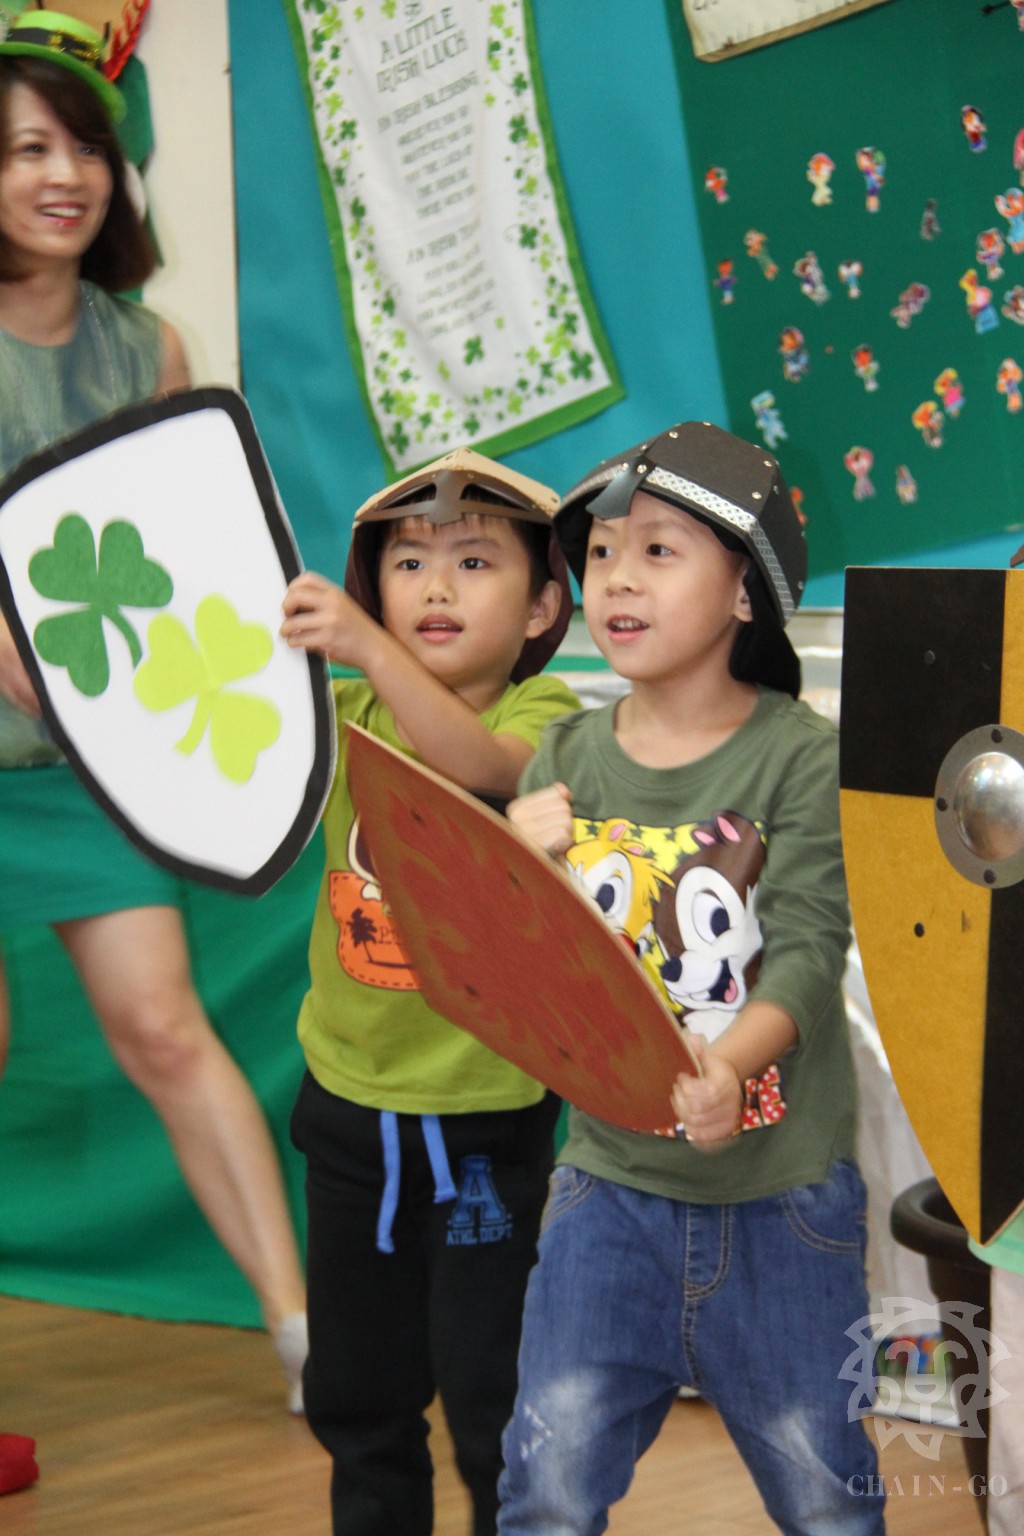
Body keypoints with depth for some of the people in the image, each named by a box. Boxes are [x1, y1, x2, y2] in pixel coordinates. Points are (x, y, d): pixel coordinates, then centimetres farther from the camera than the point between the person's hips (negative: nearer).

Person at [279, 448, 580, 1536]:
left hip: (487, 1113, -5)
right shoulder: (349, 713, 4)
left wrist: (371, 651, -47)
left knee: (491, 1390, 4)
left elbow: (482, 764, -34)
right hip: (350, 1096, 5)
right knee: (353, 1387, 18)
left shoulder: (545, 717, -12)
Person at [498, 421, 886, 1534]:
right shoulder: (566, 757, 1)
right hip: (612, 1180, 2)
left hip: (782, 1189, -2)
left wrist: (729, 1067, -37)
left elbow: (806, 953, -18)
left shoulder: (802, 754, -9)